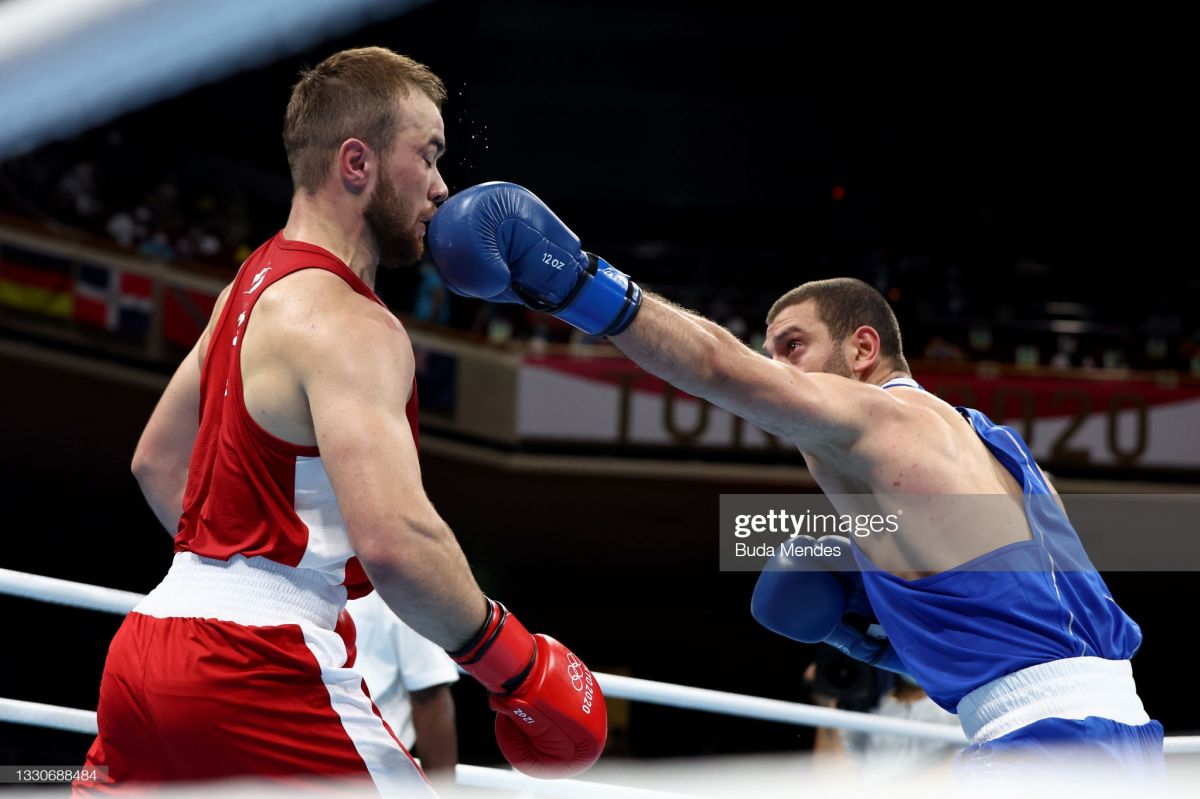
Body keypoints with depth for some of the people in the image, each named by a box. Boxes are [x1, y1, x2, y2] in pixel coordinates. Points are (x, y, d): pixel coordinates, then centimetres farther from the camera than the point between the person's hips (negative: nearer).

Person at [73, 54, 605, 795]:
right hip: (255, 668, -10)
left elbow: (156, 461, 27)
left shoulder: (255, 281, 16)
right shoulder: (350, 325, -15)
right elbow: (394, 540, -28)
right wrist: (514, 664, -16)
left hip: (151, 639, 10)